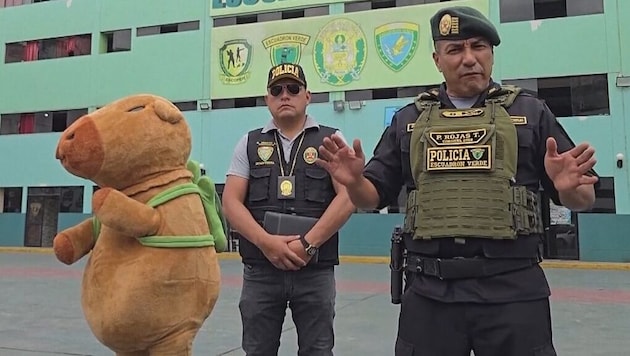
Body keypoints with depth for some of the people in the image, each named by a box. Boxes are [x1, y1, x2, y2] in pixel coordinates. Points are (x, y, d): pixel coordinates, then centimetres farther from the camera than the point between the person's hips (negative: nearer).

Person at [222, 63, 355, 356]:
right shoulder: (250, 143, 10)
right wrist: (267, 242, -13)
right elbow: (231, 201, 2)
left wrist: (308, 244, -15)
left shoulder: (331, 140, 5)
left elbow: (348, 197, -6)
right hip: (260, 269, 2)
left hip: (316, 270, -1)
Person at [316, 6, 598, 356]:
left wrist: (571, 188, -18)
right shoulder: (409, 120, 9)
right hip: (429, 291, 2)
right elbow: (374, 197, 10)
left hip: (513, 288, -1)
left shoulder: (530, 111, 5)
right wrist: (354, 182, -11)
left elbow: (583, 200, 5)